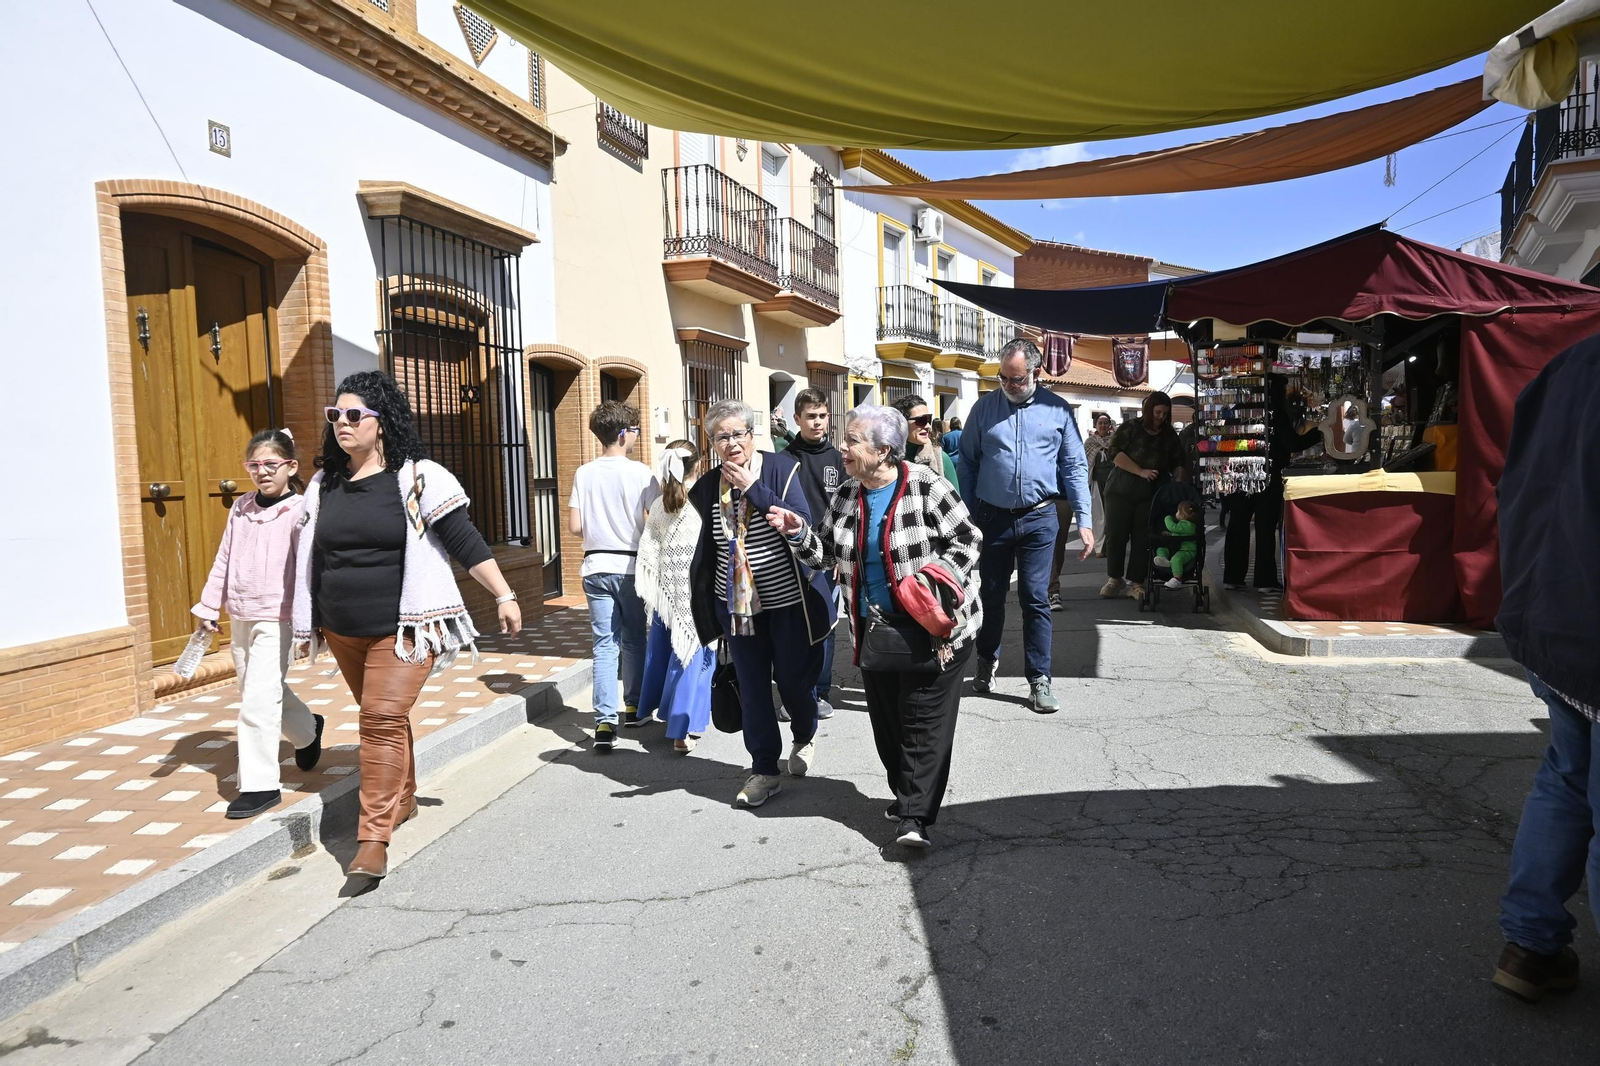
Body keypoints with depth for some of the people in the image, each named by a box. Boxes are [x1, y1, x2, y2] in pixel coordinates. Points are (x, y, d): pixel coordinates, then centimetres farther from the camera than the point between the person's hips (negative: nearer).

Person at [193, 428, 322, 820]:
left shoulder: (299, 511, -10)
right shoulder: (240, 508, 9)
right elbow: (223, 561, 15)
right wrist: (209, 607, 15)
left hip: (276, 619, -7)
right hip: (241, 618, 7)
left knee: (258, 700, -8)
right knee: (266, 693, 19)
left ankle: (260, 784, 2)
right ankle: (308, 731, 45)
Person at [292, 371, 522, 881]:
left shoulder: (418, 477, -8)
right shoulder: (324, 485, 9)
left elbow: (466, 542, -9)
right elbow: (309, 558, 18)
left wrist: (503, 595, -11)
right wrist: (308, 620, 23)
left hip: (403, 629, -6)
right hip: (343, 632, 6)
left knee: (384, 720, -13)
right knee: (381, 719, 18)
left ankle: (374, 840, -8)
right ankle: (401, 800, 38)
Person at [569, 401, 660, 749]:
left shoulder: (583, 474, 1)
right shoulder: (641, 473, -8)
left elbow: (574, 527, 0)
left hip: (596, 566, 2)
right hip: (631, 566, -2)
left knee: (605, 643, 3)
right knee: (635, 641, 14)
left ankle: (605, 721, -5)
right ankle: (634, 708, 28)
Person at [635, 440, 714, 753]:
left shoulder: (659, 504, 0)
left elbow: (649, 551, 0)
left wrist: (653, 590, 9)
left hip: (667, 590, 4)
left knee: (664, 652, 17)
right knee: (691, 657, 2)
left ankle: (670, 713, 34)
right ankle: (683, 729, 3)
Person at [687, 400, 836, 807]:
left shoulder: (781, 469, -8)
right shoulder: (708, 487, 4)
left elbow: (801, 522, -20)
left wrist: (753, 488, -21)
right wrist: (702, 597, 18)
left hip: (787, 598, -3)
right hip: (737, 603, 3)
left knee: (793, 680, 7)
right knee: (752, 687, 5)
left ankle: (805, 738, 38)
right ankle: (764, 770, 17)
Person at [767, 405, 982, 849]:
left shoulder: (926, 486, -15)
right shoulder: (847, 497, 4)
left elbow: (968, 539, -11)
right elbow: (826, 551, 10)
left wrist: (936, 580, -23)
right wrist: (797, 531, -8)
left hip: (934, 627, -6)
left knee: (923, 720, -4)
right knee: (885, 718, 14)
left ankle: (914, 816, 1)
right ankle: (906, 793, 33)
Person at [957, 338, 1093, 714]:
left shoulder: (1058, 410, 1)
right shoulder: (984, 407, 2)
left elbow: (1075, 467, 2)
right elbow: (968, 464, 5)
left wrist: (1084, 520, -5)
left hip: (1039, 518, -1)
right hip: (992, 517, 1)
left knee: (1036, 600, 1)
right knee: (991, 596, 13)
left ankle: (1039, 679, 10)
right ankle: (986, 661, 35)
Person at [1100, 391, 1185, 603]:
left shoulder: (1169, 435, 9)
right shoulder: (1130, 427, -1)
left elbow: (1178, 463, 14)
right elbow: (1114, 451, -12)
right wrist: (1141, 471, -17)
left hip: (1151, 494, 2)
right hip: (1121, 490, -2)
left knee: (1142, 539, -2)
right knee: (1116, 535, -1)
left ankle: (1136, 583, 5)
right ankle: (1114, 579, 12)